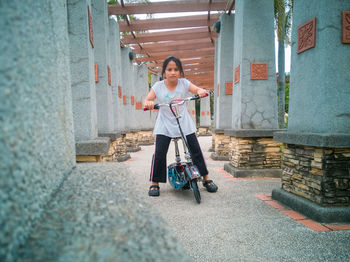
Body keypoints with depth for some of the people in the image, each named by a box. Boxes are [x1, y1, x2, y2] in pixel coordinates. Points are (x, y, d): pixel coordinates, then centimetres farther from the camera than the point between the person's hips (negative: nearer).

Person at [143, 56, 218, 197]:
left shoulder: (184, 83, -2)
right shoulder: (158, 86, -5)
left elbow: (198, 90, -6)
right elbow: (146, 100, -7)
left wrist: (201, 91, -30)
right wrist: (148, 103, -31)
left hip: (184, 123, 1)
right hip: (164, 125, -1)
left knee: (196, 150, 4)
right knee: (159, 153, -9)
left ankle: (206, 178, 20)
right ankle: (154, 183, 8)